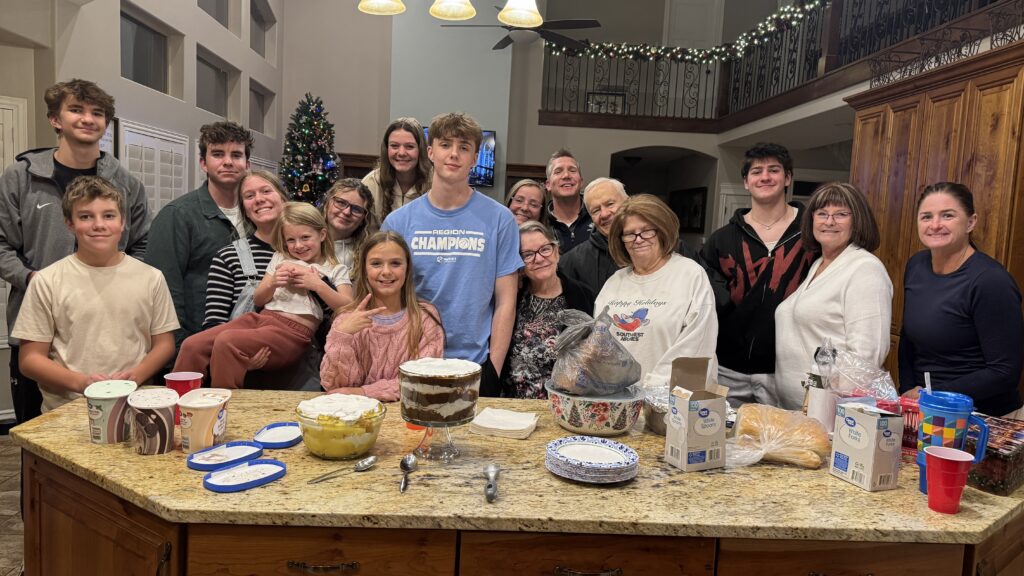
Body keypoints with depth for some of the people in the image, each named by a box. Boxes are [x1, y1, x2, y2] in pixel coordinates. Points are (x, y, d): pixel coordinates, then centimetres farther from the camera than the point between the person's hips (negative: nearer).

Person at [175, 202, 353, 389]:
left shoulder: (336, 270, 11)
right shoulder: (280, 259, 24)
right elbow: (258, 300, 22)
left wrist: (318, 285, -11)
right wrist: (272, 284, 1)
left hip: (293, 331, -5)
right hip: (260, 318, 6)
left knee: (226, 342, -31)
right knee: (192, 345, -17)